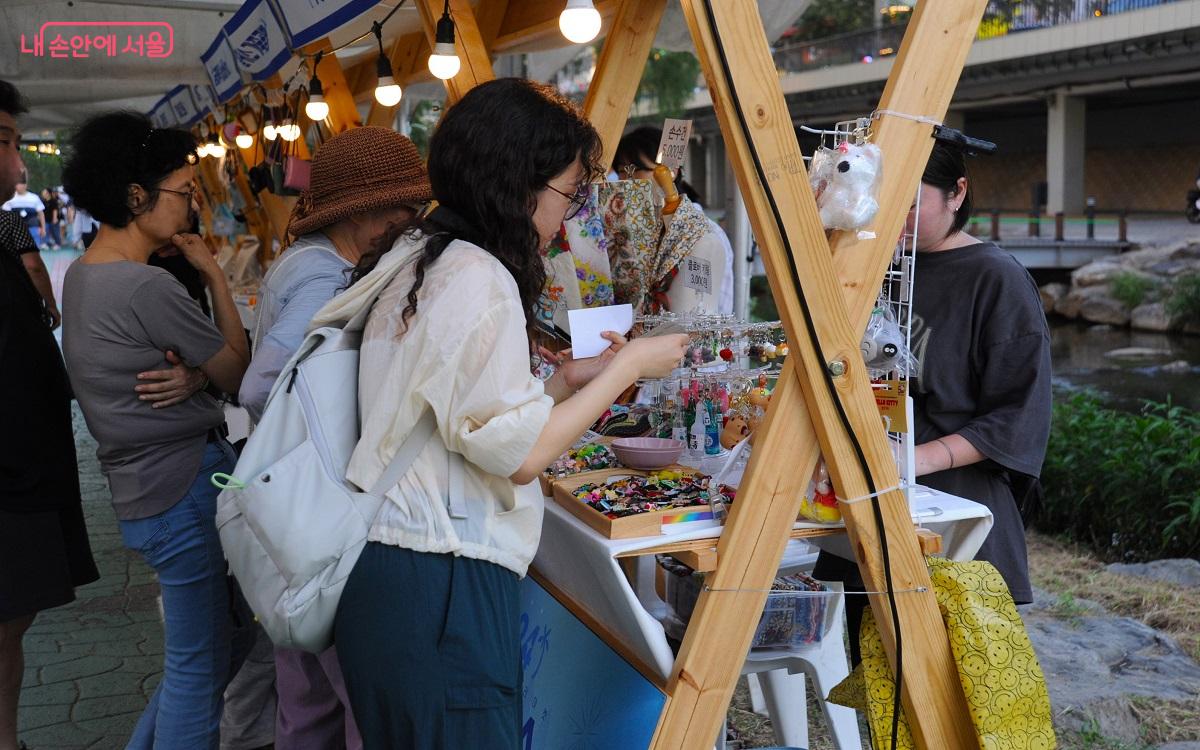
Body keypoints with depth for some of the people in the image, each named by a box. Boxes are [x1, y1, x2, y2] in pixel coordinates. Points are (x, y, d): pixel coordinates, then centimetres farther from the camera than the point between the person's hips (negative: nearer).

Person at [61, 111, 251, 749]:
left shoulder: (79, 275, 10)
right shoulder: (145, 286, -20)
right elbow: (238, 372, -11)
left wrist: (188, 373, -8)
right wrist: (214, 275, -6)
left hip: (140, 488, 10)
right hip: (187, 487, -10)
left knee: (197, 652, 23)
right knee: (199, 666, 3)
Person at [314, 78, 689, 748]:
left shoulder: (417, 260, 12)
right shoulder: (478, 277, -16)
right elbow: (518, 453, -17)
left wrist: (566, 381, 14)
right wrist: (629, 365, -8)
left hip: (387, 571, 9)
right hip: (441, 588, -9)